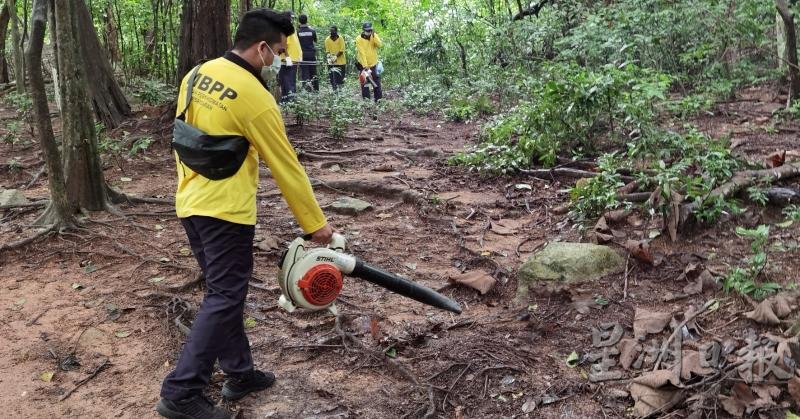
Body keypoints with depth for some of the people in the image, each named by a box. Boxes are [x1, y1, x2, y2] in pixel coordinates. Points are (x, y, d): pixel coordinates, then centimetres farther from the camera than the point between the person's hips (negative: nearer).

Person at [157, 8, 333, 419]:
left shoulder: (198, 75, 6)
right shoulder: (255, 98, -17)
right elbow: (287, 168, -12)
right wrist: (315, 223, -3)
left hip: (190, 204, 9)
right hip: (225, 211, -9)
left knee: (223, 293, 17)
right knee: (224, 300, -1)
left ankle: (239, 374, 27)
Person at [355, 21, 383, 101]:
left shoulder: (374, 36, -2)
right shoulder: (359, 39, -13)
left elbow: (380, 45, -18)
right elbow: (362, 53, -19)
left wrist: (374, 36, -28)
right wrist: (365, 66, -24)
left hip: (374, 64, 3)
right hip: (364, 65, -3)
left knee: (376, 82, 4)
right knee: (365, 82, 2)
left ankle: (378, 98, 10)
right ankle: (366, 99, 8)